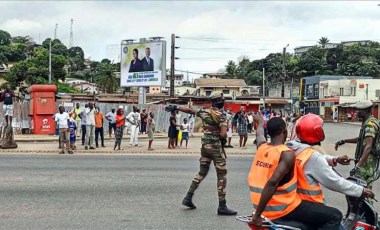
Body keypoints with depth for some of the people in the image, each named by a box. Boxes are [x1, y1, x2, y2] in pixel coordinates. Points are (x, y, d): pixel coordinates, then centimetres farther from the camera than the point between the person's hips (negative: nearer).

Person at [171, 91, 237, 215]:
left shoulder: (204, 112, 3)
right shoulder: (221, 116, -14)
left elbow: (189, 110, 15)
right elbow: (223, 134, -24)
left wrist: (176, 108, 27)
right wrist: (223, 139, -2)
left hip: (205, 145, 7)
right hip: (216, 147, -7)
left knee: (202, 172, 19)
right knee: (222, 175, 0)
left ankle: (188, 198, 18)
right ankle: (222, 206, 0)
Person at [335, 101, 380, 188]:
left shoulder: (370, 124, -19)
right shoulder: (367, 122, 13)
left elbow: (368, 147, -30)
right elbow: (361, 138, 28)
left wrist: (358, 166, -37)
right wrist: (344, 141, 20)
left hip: (367, 162, -11)